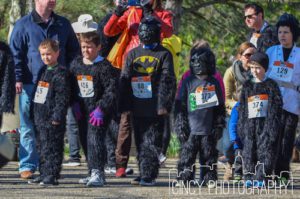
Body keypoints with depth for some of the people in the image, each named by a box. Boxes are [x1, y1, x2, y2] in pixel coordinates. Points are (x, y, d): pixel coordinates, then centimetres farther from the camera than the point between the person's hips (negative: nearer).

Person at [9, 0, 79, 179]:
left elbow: (73, 50, 20)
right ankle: (27, 166, 3)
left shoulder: (63, 24, 11)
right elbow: (15, 53, -1)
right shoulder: (23, 25, 1)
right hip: (30, 84, -3)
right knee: (29, 127, -1)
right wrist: (18, 79, -9)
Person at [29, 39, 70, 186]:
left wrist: (57, 116, -20)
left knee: (52, 148, -7)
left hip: (52, 119, -9)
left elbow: (62, 97, -15)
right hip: (39, 116, 9)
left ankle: (52, 175, -6)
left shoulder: (60, 73, -10)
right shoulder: (43, 71, 16)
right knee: (41, 147, 13)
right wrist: (34, 113, 19)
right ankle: (43, 174, 20)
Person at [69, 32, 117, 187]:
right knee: (85, 141, 12)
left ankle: (97, 173, -21)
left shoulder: (104, 66, -10)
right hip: (82, 110, 7)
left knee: (95, 140, -18)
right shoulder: (76, 64, 9)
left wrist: (101, 109, -19)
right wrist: (74, 104, 1)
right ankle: (93, 174, 22)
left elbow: (111, 90, -14)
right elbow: (71, 86, 15)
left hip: (98, 111, -7)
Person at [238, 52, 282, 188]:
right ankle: (249, 177, 5)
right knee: (249, 151, 2)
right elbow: (242, 107, 18)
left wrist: (273, 124, -12)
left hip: (266, 123, -4)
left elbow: (276, 106, -2)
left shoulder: (271, 85, 2)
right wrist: (241, 125, 10)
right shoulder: (247, 86, 16)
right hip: (250, 124, 4)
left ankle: (262, 178, -10)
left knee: (265, 151, -9)